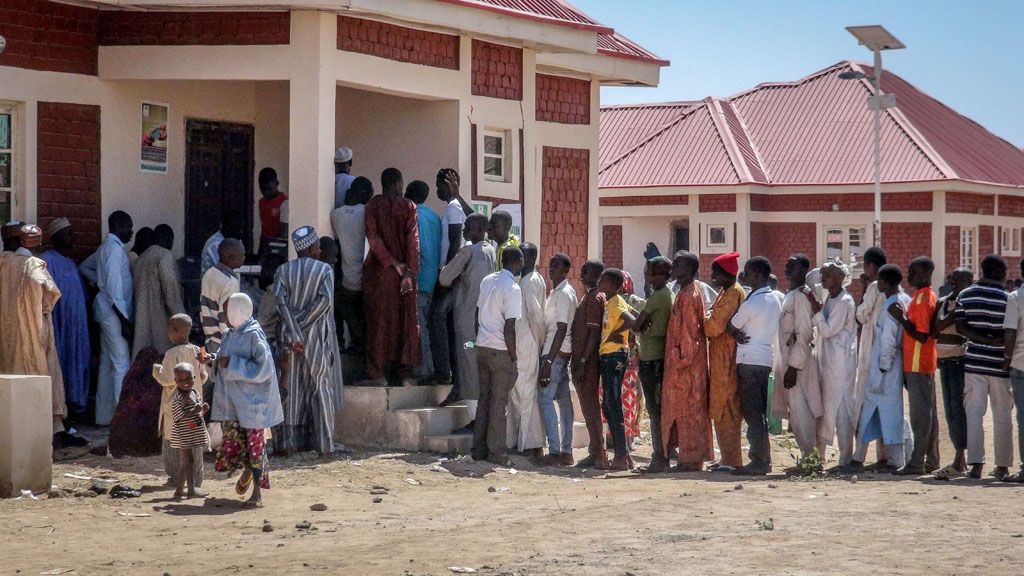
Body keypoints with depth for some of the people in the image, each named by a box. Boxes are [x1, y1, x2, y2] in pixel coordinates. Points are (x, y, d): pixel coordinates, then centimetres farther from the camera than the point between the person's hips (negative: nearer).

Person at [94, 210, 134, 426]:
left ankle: (104, 416, 16)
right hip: (114, 312, -10)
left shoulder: (107, 246, 16)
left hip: (106, 311, 10)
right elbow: (114, 288, -19)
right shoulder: (114, 248, -14)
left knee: (107, 363, 12)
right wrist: (124, 321, -19)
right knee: (121, 363, -11)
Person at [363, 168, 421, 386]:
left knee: (379, 320, 4)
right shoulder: (408, 207, -1)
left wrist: (393, 263, -9)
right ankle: (403, 371, 6)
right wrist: (409, 272, -9)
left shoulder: (372, 206, 0)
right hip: (405, 270, 0)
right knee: (406, 319, 7)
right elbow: (413, 240, -8)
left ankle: (377, 372, 0)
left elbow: (373, 237, -8)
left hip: (378, 269, 1)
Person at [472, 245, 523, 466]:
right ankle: (496, 453, 3)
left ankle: (479, 449, 15)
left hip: (482, 347, 7)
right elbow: (509, 328, -17)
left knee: (484, 399, 13)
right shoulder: (513, 288, -14)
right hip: (501, 351, -7)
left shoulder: (487, 281, 8)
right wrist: (514, 357, -10)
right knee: (499, 402, 0)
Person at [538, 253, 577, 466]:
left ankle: (554, 452, -14)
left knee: (545, 399, -12)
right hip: (562, 353, 10)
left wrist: (549, 361, -22)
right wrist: (548, 358, 18)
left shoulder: (563, 294, -13)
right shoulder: (556, 292, 17)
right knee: (563, 399, 8)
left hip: (557, 353, -10)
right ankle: (566, 452, 10)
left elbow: (561, 330, -19)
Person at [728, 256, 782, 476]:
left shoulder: (751, 304, -14)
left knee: (752, 413, -6)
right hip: (766, 358, 8)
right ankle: (764, 459, 15)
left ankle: (758, 462, -7)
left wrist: (738, 335, 13)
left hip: (749, 361, -8)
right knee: (760, 413, 13)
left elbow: (730, 328, -6)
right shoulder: (775, 301, 12)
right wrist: (740, 334, 2)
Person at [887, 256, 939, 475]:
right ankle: (931, 461, 16)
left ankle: (917, 463, -9)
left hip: (917, 365, -10)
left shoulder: (922, 299, -15)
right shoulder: (925, 296, 16)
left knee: (920, 413, -9)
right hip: (925, 364, 10)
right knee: (928, 412, 12)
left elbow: (921, 335, -21)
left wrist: (901, 318, -18)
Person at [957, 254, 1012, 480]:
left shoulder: (965, 296, 2)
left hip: (974, 363, 2)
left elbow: (960, 327, -5)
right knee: (1002, 417, 8)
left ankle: (975, 463, -7)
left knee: (974, 414, 3)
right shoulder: (1008, 299, -7)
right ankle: (1002, 466, 13)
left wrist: (985, 339, -10)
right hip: (1000, 365, -1)